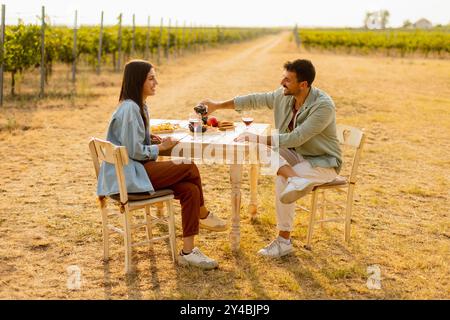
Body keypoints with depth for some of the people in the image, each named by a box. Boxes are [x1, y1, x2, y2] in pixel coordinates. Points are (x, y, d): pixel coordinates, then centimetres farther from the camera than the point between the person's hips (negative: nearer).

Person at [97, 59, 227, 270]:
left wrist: (153, 141, 7)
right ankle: (203, 215, 4)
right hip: (128, 175, -10)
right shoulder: (129, 109, -16)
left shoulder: (140, 106, 16)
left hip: (136, 170, 10)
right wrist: (160, 147, -4)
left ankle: (187, 251, -6)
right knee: (189, 169, -16)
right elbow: (134, 151, -18)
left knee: (190, 190, -10)